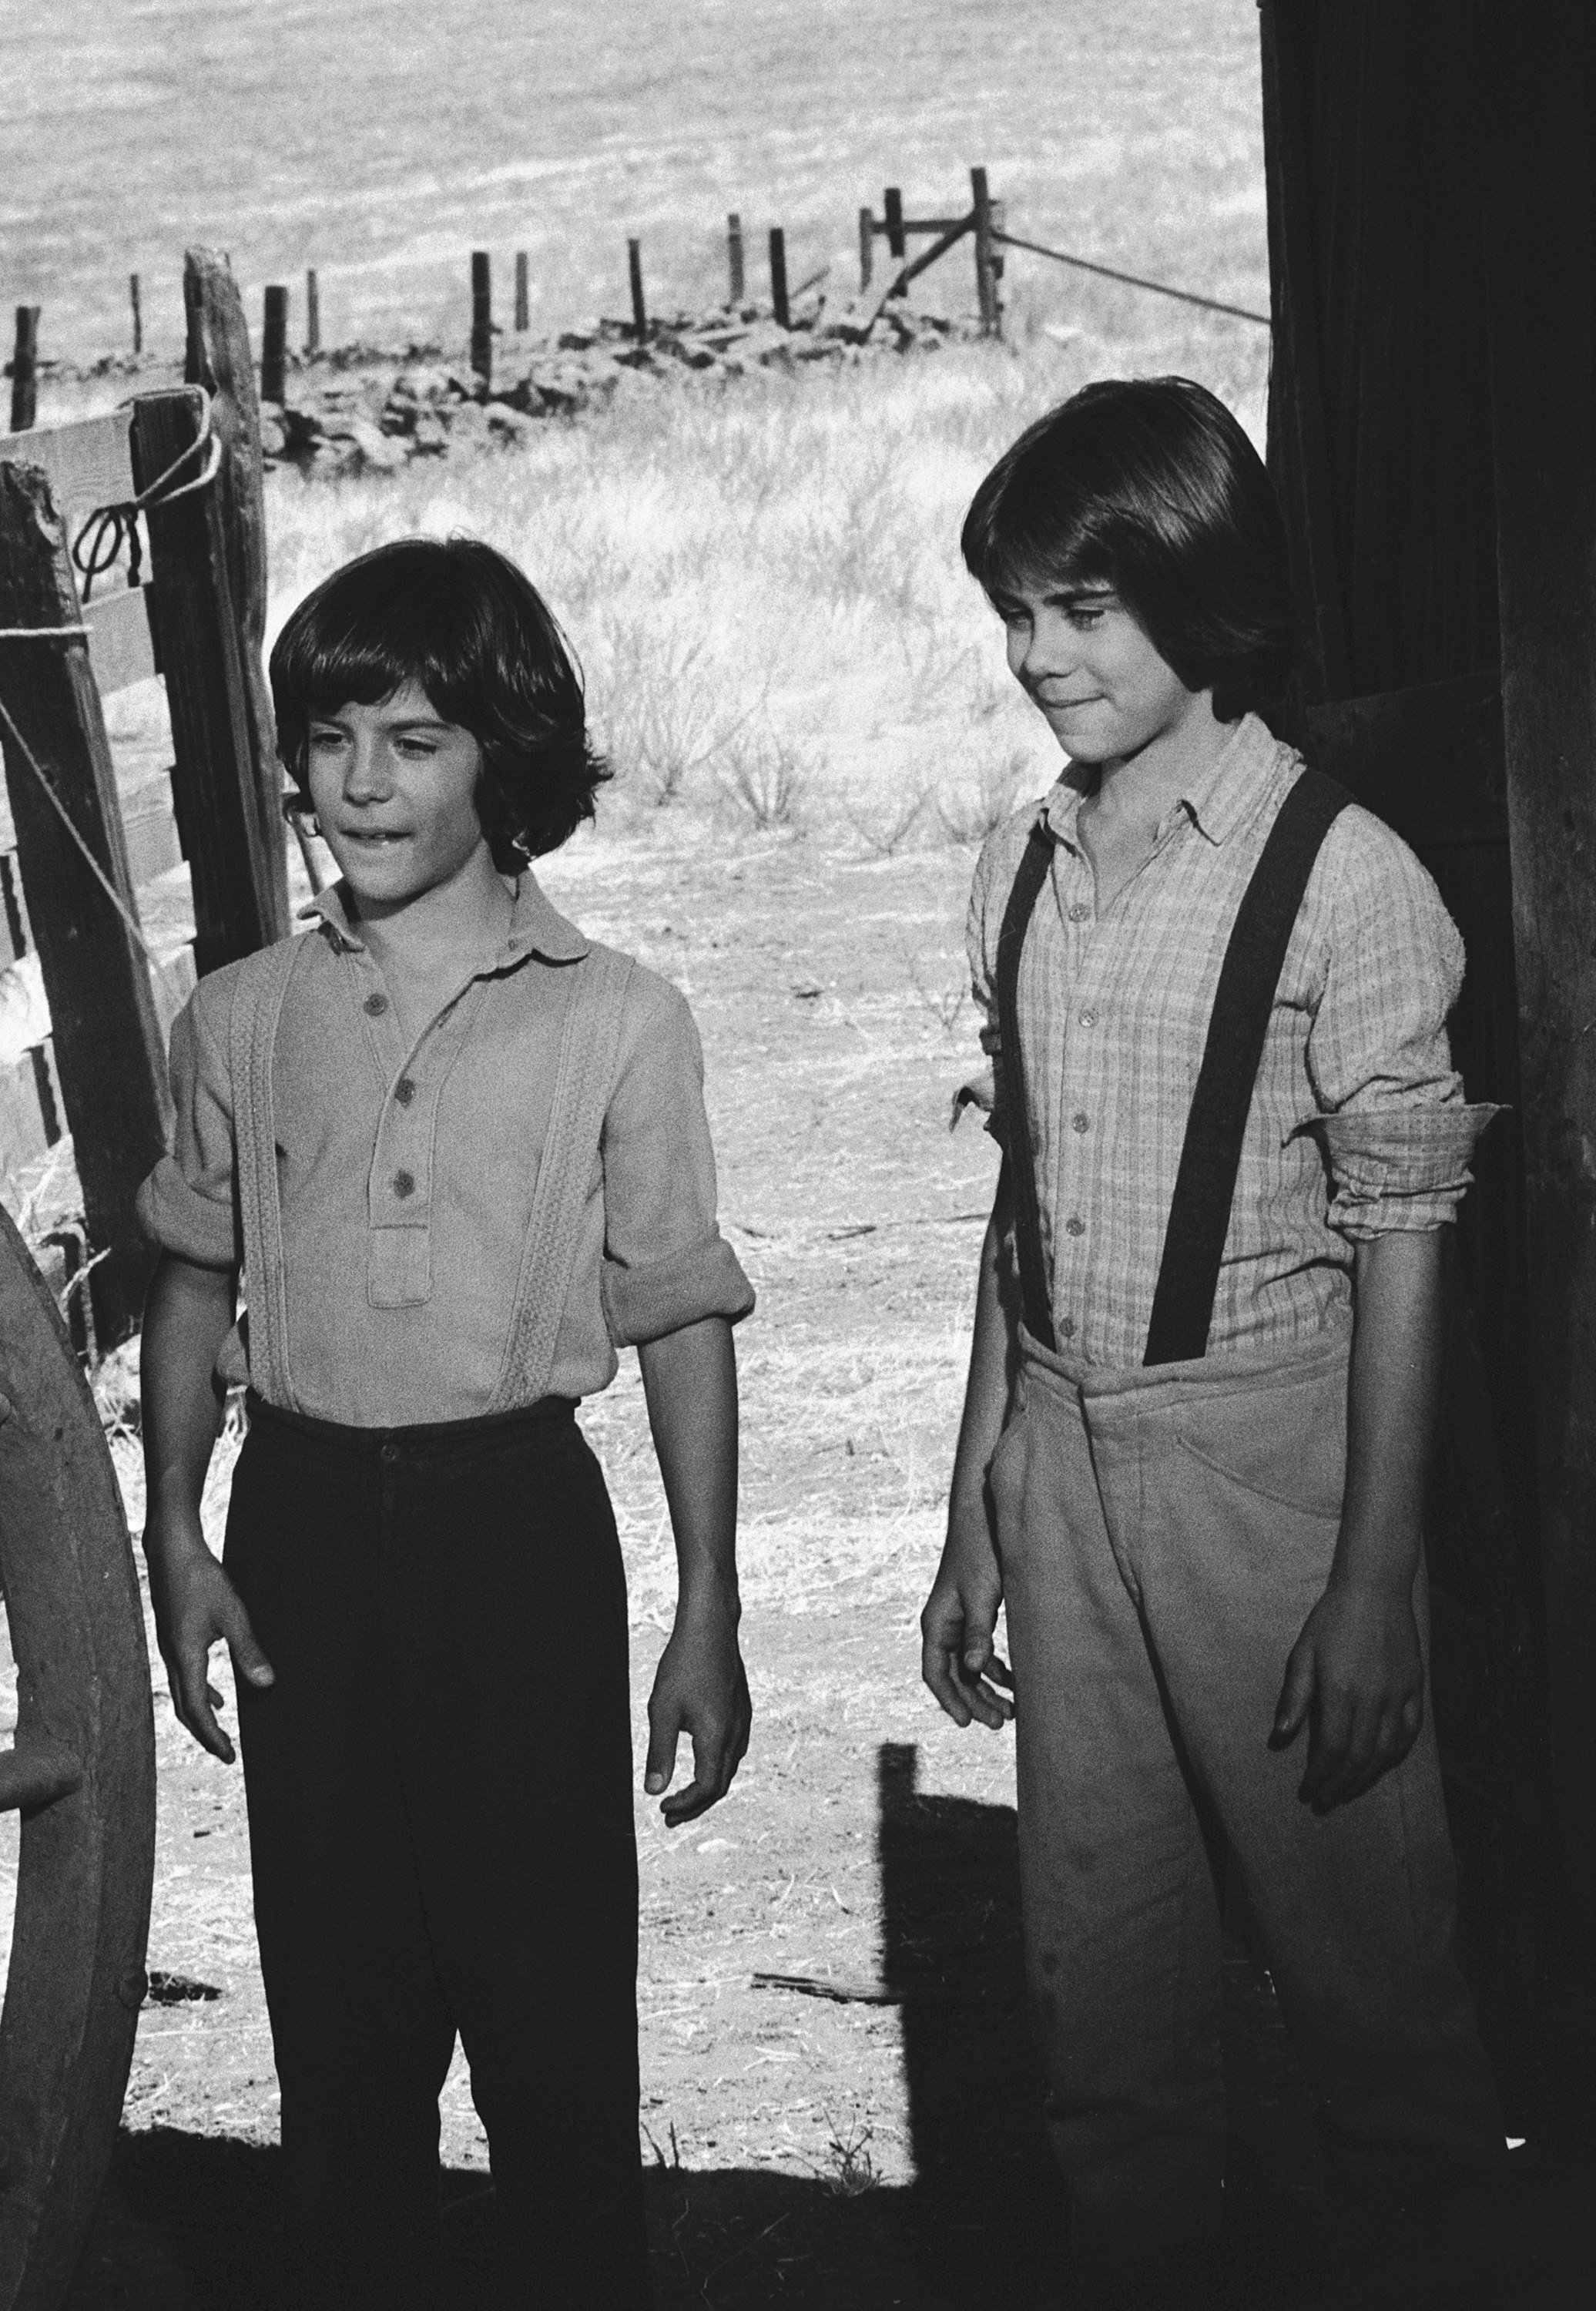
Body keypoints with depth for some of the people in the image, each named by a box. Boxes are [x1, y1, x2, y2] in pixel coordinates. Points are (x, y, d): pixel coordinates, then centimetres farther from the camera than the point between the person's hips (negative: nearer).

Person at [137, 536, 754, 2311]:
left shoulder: (617, 1021, -3)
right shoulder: (238, 1020, 5)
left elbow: (682, 1321, 0)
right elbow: (191, 1285, 12)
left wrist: (707, 1616, -2)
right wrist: (176, 1532, 2)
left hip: (515, 1517, -2)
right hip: (302, 1518, 3)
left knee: (550, 1984, 3)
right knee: (337, 1990, 10)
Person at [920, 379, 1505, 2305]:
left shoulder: (1338, 875, -9)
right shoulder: (1020, 875, 8)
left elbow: (1400, 1232, -9)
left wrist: (1375, 1581, -11)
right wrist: (972, 1519, 13)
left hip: (1263, 1444, -5)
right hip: (1058, 1451, 5)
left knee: (1356, 1947, 4)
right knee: (1099, 1983, 12)